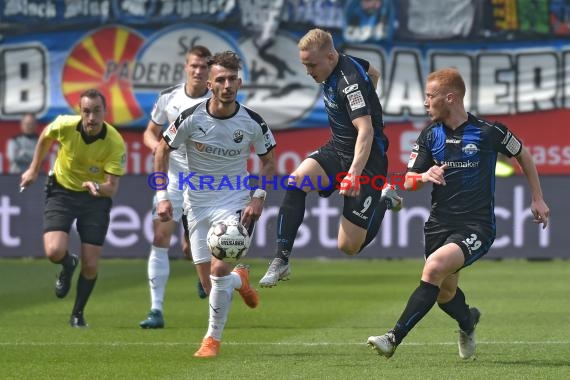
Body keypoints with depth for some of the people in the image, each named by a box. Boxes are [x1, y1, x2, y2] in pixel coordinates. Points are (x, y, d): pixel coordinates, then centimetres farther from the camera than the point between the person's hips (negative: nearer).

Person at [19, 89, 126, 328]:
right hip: (62, 191, 0)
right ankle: (68, 265, 18)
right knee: (55, 252, -21)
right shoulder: (65, 125, -21)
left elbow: (112, 187, -24)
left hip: (95, 199, 0)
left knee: (90, 266, -5)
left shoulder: (115, 143, -24)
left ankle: (78, 314, 21)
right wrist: (34, 169, 12)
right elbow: (45, 137, 5)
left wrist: (98, 188, -46)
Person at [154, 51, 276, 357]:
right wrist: (162, 196, -5)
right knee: (210, 282, 3)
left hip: (236, 204, -2)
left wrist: (258, 197, -9)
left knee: (219, 269, -20)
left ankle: (213, 338, 0)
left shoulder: (252, 123, -11)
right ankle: (240, 280, 42)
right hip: (198, 203, 2)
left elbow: (268, 161, 5)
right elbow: (162, 150, 1)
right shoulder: (191, 118, -12)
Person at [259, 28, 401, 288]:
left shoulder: (350, 82, -25)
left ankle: (383, 200, 22)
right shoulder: (346, 61, 2)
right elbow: (373, 73, 24)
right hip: (337, 150, 8)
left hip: (367, 160, -8)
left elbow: (366, 131, -34)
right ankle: (281, 261, -21)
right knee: (296, 182, -22)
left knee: (349, 246, -7)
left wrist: (355, 173, -45)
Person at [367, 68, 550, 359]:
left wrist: (537, 198, 13)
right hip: (439, 224, 5)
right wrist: (424, 176, -20)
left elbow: (522, 155, 11)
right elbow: (408, 182, 4)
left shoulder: (488, 132, -7)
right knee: (445, 294, 13)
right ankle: (467, 321, 50)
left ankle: (395, 338, -30)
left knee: (434, 267, -29)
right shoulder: (430, 135, 4)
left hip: (476, 228, -5)